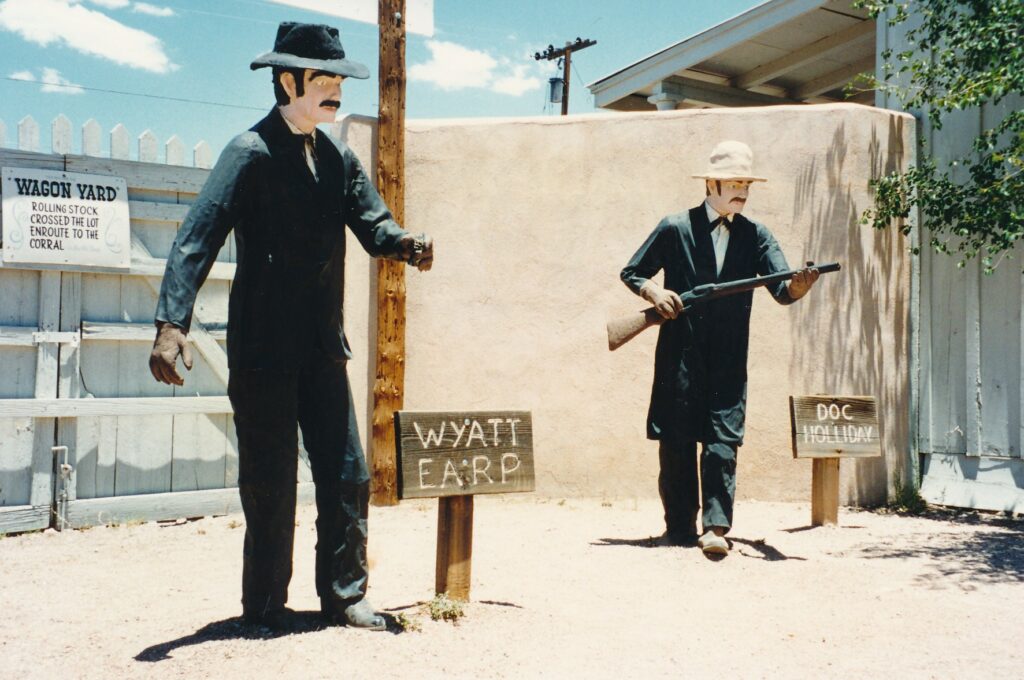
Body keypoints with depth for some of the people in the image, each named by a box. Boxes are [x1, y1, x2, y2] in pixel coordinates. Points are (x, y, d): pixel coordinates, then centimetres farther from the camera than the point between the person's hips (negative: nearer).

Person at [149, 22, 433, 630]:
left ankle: (345, 595, 23)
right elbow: (199, 237, -18)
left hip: (323, 347, 6)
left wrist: (403, 243, -20)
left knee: (349, 475, 9)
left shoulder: (338, 158, 11)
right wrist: (172, 322, -31)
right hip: (263, 350, -6)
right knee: (270, 484, 3)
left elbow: (371, 221, 4)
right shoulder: (251, 152, -9)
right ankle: (265, 605, 21)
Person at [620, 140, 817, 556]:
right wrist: (653, 292, -12)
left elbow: (782, 290, -3)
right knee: (676, 443, 3)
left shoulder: (755, 236, 8)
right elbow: (631, 272, 9)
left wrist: (799, 286, -26)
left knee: (723, 441, -6)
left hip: (729, 363, 2)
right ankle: (679, 527, 15)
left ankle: (716, 527, -3)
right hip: (679, 357, -1)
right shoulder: (675, 229, 2)